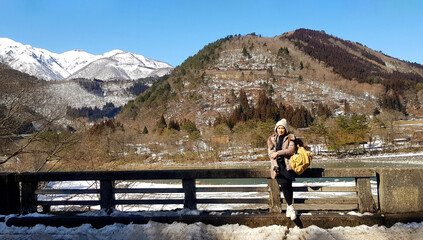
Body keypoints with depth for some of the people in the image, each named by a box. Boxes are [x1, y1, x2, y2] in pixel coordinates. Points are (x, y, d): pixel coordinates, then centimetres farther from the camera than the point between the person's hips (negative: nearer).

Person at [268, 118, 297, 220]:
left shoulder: (290, 138, 12)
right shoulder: (272, 139, 17)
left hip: (287, 165, -1)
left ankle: (289, 207, -15)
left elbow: (291, 150, -5)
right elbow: (270, 153, 9)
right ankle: (291, 207, -12)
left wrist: (278, 153, -13)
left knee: (287, 184, -24)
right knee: (284, 184, -21)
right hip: (277, 165, 1)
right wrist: (275, 166, -5)